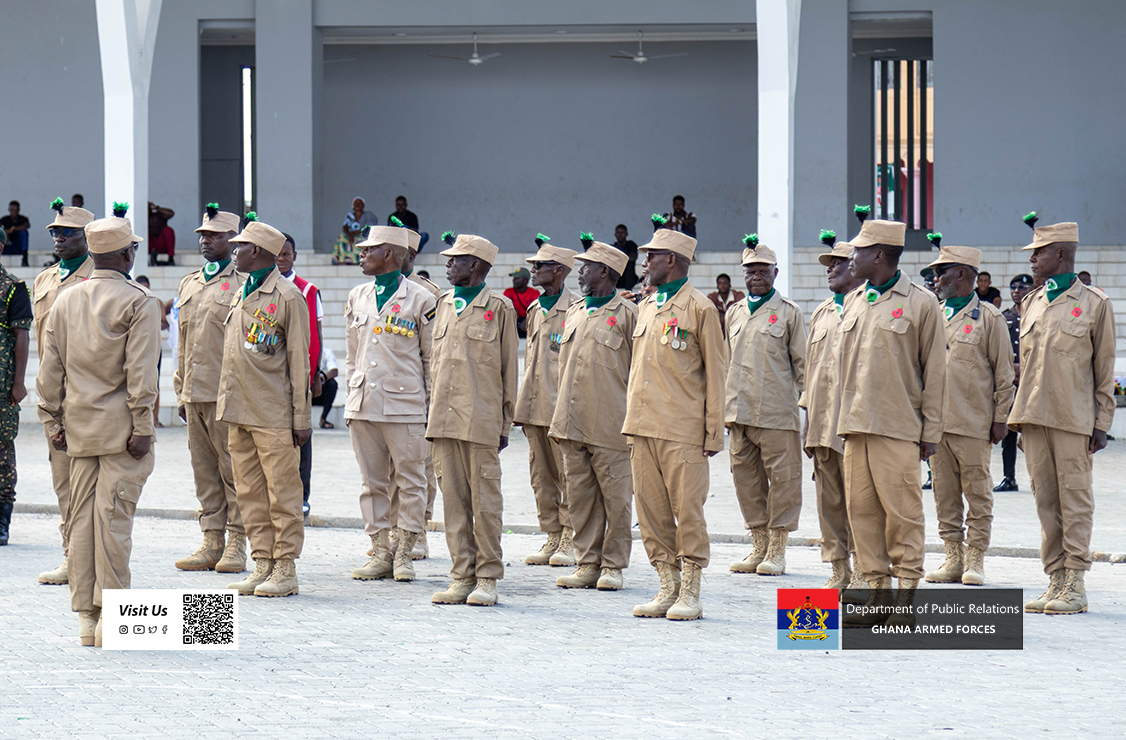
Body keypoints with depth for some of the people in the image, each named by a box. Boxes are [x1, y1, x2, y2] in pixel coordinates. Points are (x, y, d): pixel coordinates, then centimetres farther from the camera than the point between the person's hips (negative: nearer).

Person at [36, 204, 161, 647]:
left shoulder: (65, 300, 9)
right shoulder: (139, 303, -7)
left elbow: (50, 369, 10)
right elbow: (140, 373, -13)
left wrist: (53, 422, 15)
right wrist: (141, 428, -11)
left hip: (79, 427, 5)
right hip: (119, 428, -5)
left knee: (81, 518, 8)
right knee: (115, 516, -5)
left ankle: (85, 617, 10)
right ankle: (111, 618, -7)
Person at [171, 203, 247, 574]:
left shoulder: (244, 283, -3)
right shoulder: (188, 284, 17)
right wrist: (180, 392, 17)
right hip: (195, 392, 6)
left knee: (233, 468, -3)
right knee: (204, 470, 8)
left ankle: (236, 545, 2)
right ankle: (212, 541, 14)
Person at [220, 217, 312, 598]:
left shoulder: (288, 297, -8)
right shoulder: (241, 294, 16)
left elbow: (299, 362, -8)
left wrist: (301, 418, -10)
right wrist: (226, 404, 15)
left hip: (273, 415, -8)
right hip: (239, 412, 8)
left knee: (282, 492, -2)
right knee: (249, 493, 9)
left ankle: (285, 570, 2)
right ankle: (262, 563, 15)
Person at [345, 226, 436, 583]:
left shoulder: (420, 299, -2)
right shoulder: (357, 296, 13)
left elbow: (432, 357, 2)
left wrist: (432, 403, -1)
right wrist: (353, 388, 14)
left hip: (405, 406, -5)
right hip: (363, 405, 5)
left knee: (409, 481, 0)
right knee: (373, 482, 7)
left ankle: (404, 553, 7)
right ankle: (381, 553, 12)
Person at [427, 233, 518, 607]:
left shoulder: (498, 308, 0)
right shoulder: (444, 305, 15)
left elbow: (508, 369, 2)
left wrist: (505, 422, 0)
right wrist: (432, 411, 14)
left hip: (481, 421, -5)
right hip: (444, 418, 5)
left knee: (484, 500, -2)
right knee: (453, 499, 5)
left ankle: (487, 578, 4)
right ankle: (462, 576, 10)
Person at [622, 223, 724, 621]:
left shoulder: (699, 308, -4)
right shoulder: (646, 307, 17)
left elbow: (714, 375, -4)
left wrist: (713, 432, -7)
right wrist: (631, 420, 14)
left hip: (682, 431, -7)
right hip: (643, 425, 7)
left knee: (687, 509, -4)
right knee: (651, 510, 6)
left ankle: (690, 594, 2)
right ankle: (668, 587, 14)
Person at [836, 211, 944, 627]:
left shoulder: (920, 303, -2)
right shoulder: (853, 302, 15)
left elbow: (934, 371, -1)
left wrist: (931, 430, -5)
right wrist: (843, 419, 14)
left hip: (898, 429, -6)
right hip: (856, 427, 6)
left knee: (902, 512, -4)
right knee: (861, 510, 5)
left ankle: (906, 597, 2)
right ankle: (877, 593, 11)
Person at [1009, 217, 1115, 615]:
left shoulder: (1095, 303, 0)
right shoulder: (1031, 303, 15)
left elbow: (1104, 370, 0)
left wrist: (1101, 424, -4)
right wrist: (1021, 417, 15)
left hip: (1073, 419, -5)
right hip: (1034, 418, 5)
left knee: (1075, 500, -3)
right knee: (1045, 501, 7)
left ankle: (1075, 587, 0)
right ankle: (1055, 580, 12)